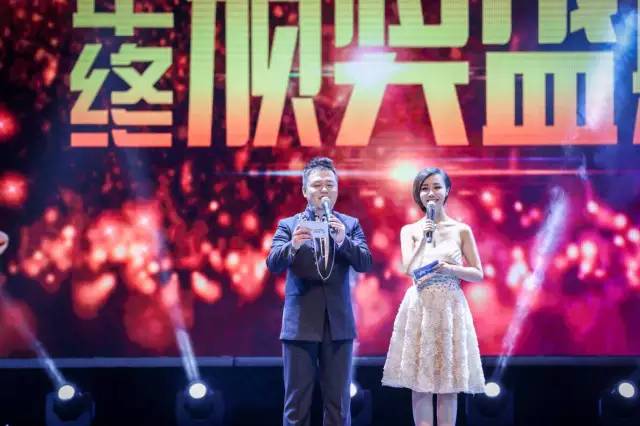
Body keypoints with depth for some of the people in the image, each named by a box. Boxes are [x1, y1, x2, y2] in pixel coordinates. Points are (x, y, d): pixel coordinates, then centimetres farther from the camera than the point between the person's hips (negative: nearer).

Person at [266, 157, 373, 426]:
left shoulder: (350, 225, 8)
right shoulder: (288, 225, 5)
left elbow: (365, 263, -4)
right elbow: (273, 264, -7)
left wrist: (343, 240, -22)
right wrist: (293, 245, -28)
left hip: (338, 323, 1)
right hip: (300, 323, -1)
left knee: (338, 402, 4)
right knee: (296, 403, 1)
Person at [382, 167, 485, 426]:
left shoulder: (461, 230, 5)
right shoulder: (409, 230, 6)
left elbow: (478, 274, 4)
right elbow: (409, 269, -7)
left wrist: (450, 269, -12)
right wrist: (424, 240, -16)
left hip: (450, 308, 0)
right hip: (419, 308, 0)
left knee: (449, 384, 1)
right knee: (420, 382, -1)